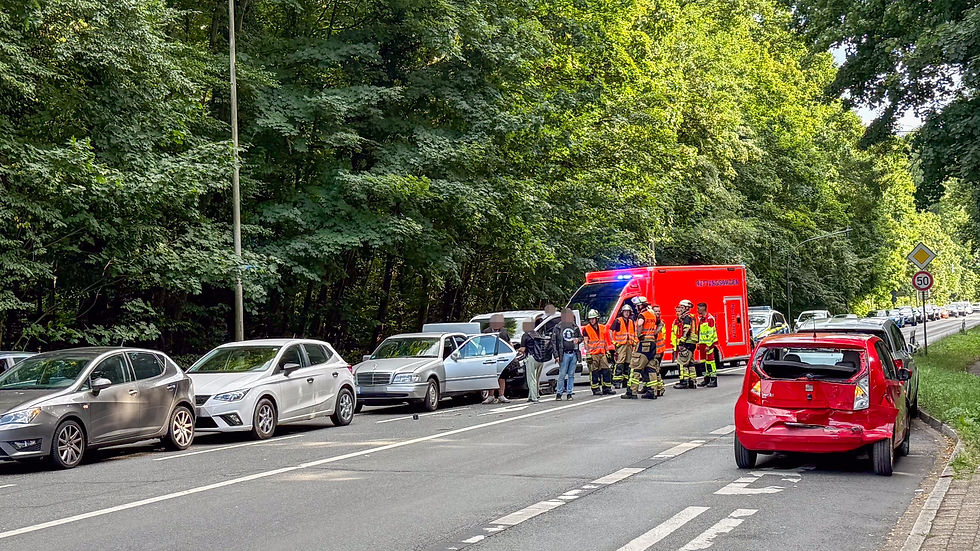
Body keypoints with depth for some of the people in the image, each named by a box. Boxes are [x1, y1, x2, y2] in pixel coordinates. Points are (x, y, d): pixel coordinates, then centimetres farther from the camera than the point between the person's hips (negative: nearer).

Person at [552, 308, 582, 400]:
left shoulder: (575, 327, 11)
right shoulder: (558, 328, -1)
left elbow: (581, 337, 24)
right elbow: (553, 342, -2)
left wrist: (578, 340, -2)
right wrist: (556, 355, -9)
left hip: (574, 354, 4)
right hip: (564, 354, -4)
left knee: (571, 375, 7)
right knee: (562, 375, -5)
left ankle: (570, 393, 11)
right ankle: (559, 393, 2)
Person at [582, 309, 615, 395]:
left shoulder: (602, 328, 14)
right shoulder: (586, 329, -1)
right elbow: (586, 342, -4)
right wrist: (587, 354, -10)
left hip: (602, 353, 5)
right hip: (592, 354, -5)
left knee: (606, 370, 3)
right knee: (594, 372, -4)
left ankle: (607, 388, 10)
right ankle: (595, 389, 1)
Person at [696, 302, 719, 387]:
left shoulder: (710, 318, -12)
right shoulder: (700, 319, 16)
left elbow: (711, 333, -17)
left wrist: (708, 345, -19)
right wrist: (699, 343, 19)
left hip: (710, 343, -9)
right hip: (703, 343, 9)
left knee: (710, 360, -9)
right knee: (705, 361, 10)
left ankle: (714, 380, -8)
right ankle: (707, 379, 15)